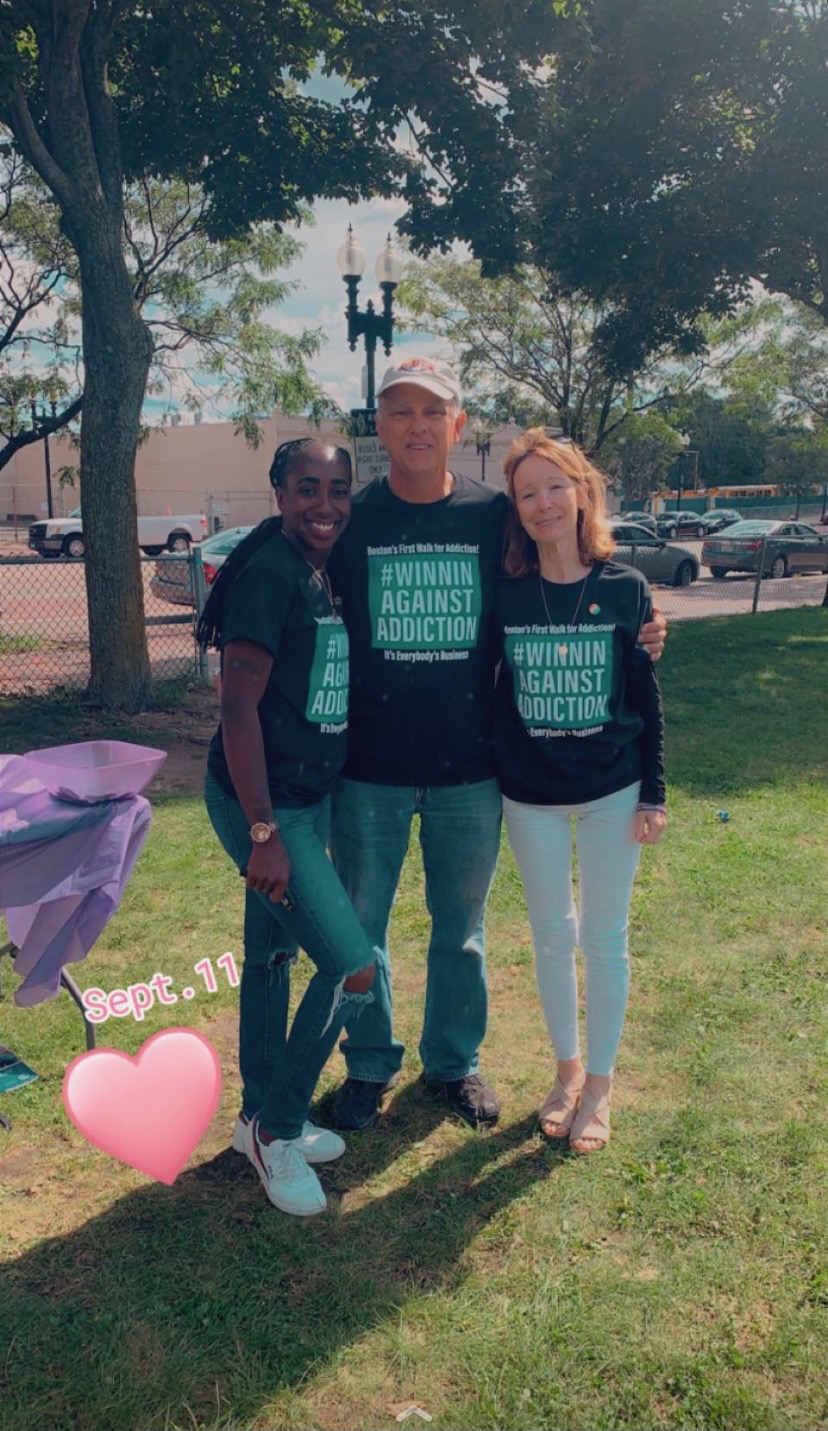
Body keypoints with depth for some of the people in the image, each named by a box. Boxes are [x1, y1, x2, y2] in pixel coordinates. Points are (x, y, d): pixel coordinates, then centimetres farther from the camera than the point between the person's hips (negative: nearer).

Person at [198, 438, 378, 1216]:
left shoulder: (323, 572, 8)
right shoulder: (270, 574, -18)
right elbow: (238, 705, -22)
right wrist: (264, 833, -23)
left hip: (309, 797, 9)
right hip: (263, 803, -9)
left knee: (272, 956, 18)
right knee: (352, 967, -8)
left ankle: (264, 1117, 35)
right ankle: (275, 1129, 12)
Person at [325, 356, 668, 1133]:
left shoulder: (495, 516, -1)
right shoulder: (349, 519, -3)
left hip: (468, 767, 1)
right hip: (368, 768, 0)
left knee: (461, 926, 16)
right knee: (359, 926, 11)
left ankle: (454, 1060, 37)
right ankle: (369, 1064, 33)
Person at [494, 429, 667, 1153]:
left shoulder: (625, 588, -6)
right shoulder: (504, 594, -4)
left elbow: (646, 696, -1)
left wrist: (652, 793, -2)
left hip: (611, 789, -1)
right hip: (530, 794, 1)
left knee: (604, 935, 8)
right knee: (552, 934, 12)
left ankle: (599, 1085, 24)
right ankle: (567, 1070, 31)